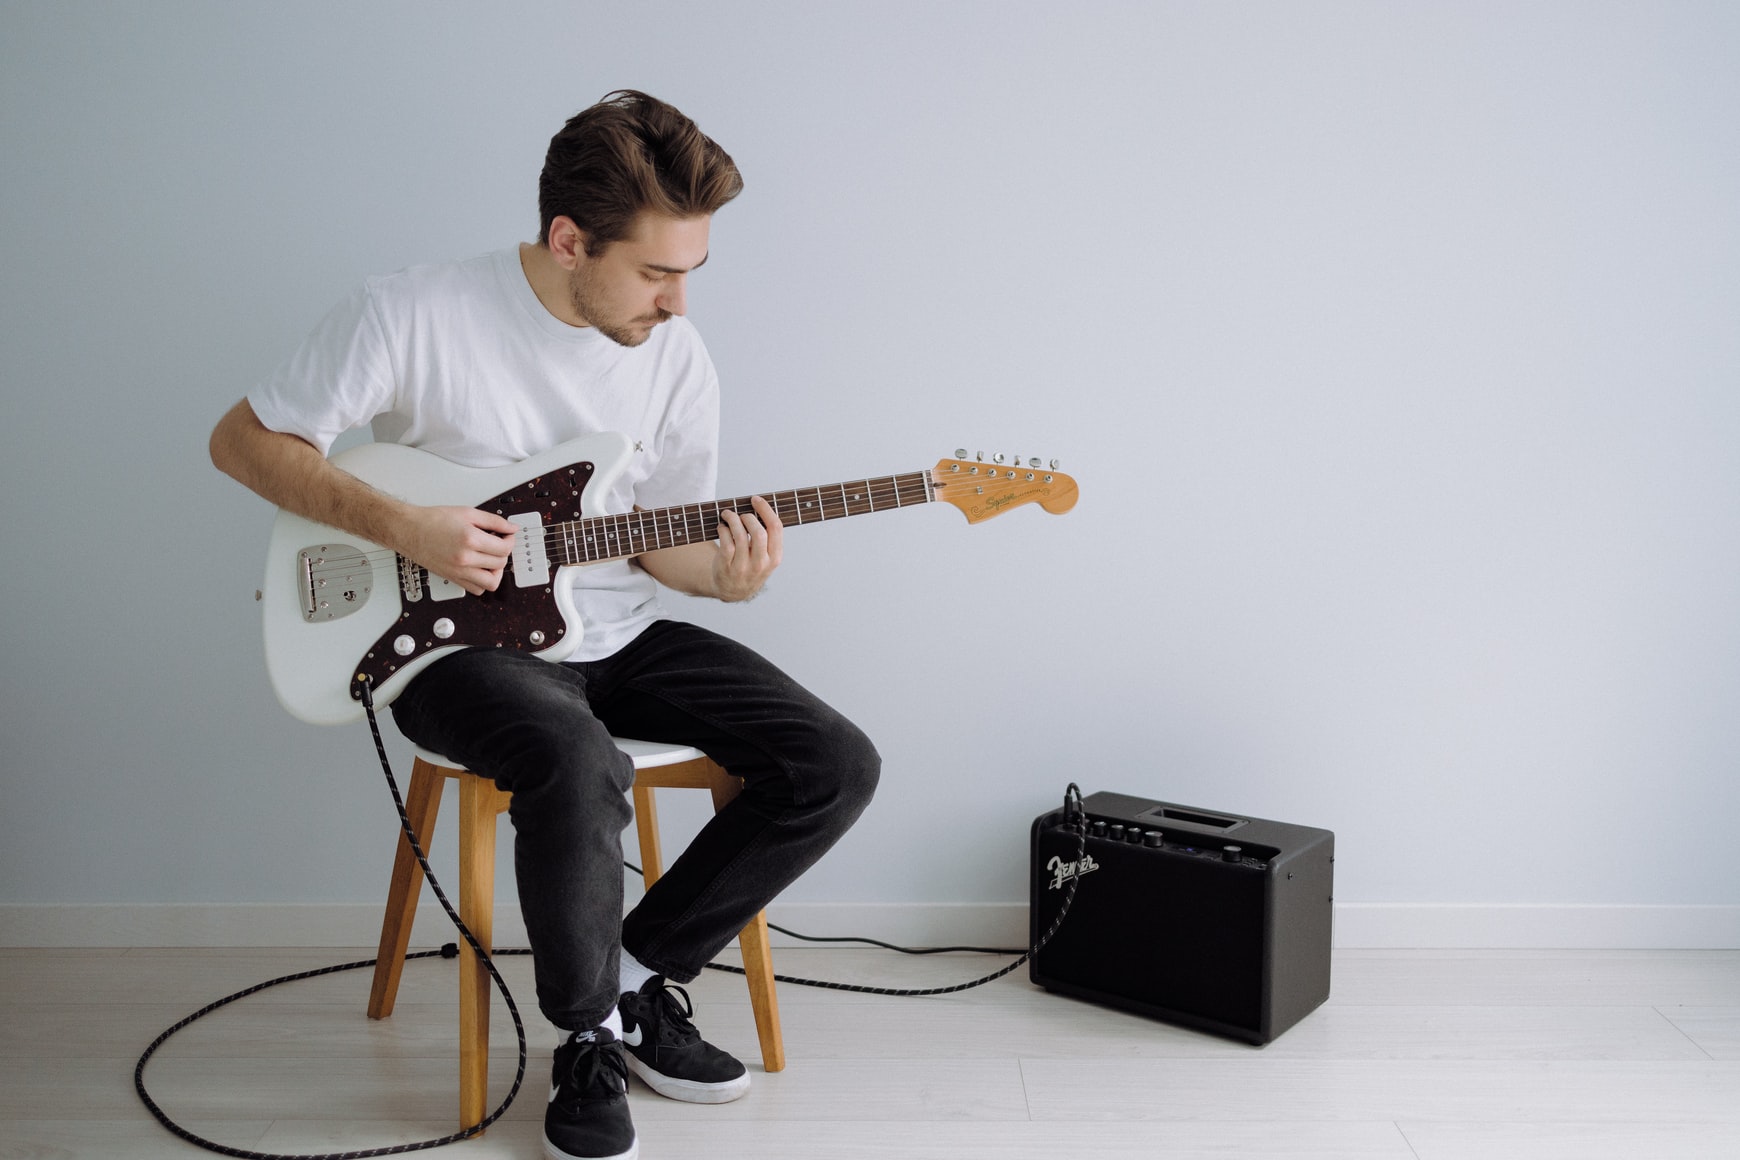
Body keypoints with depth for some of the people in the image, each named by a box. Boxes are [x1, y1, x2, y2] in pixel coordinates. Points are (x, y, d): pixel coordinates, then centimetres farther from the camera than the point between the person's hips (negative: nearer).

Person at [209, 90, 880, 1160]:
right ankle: (591, 1032, -8)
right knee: (582, 769, -38)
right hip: (458, 640, -5)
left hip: (617, 632, 5)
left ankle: (643, 974, 6)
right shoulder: (411, 318, -14)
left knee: (836, 765, -10)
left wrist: (722, 574, -15)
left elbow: (656, 540, 8)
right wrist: (403, 527, -17)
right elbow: (245, 439, -5)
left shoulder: (677, 358, 0)